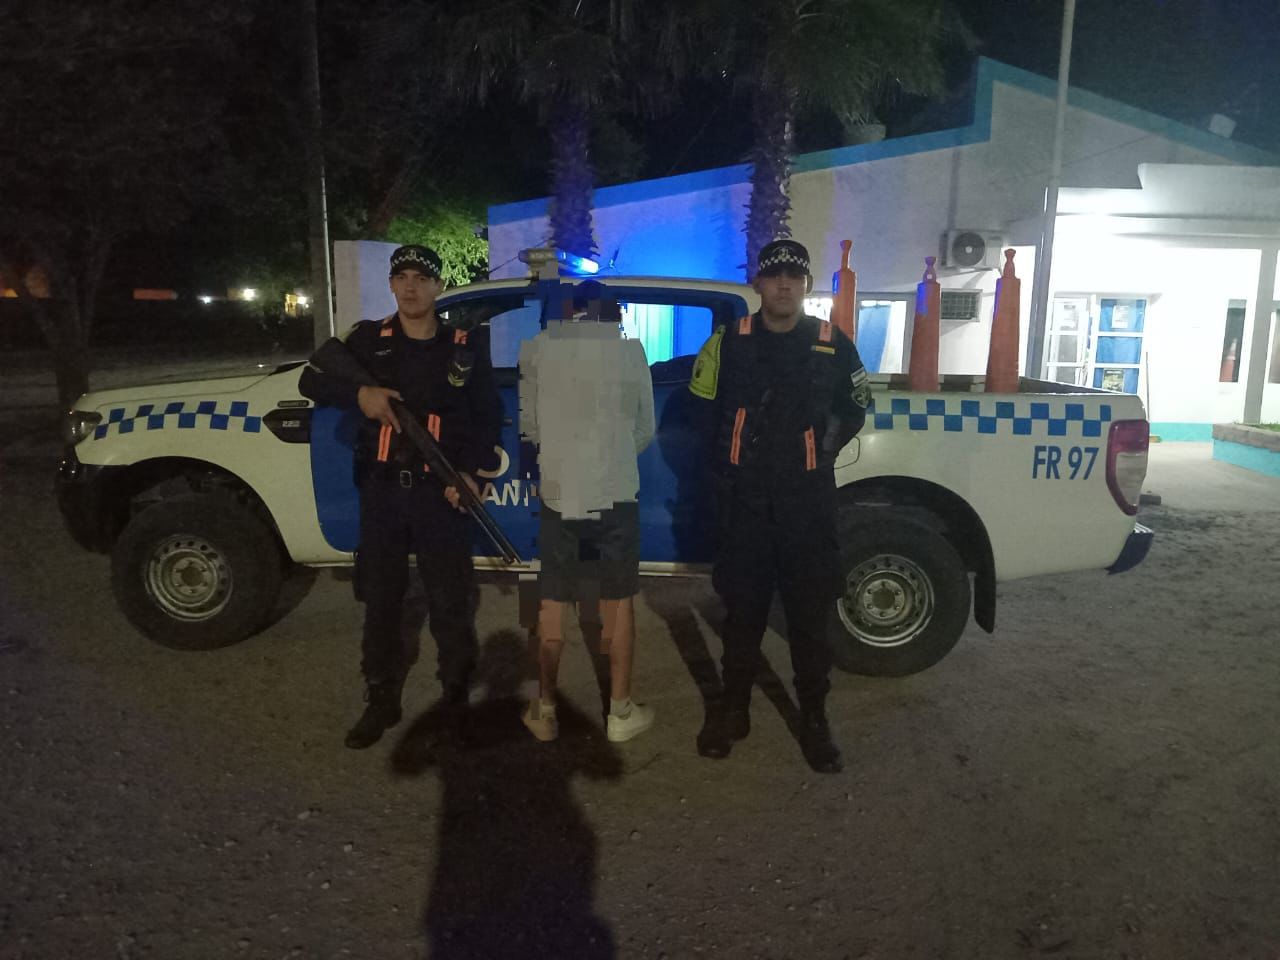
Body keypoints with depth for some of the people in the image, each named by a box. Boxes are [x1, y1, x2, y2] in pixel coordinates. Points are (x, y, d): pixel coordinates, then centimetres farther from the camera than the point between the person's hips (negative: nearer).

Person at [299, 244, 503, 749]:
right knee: (380, 600, 10)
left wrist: (470, 471, -10)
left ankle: (457, 697, 21)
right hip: (381, 490, 2)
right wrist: (358, 394, -12)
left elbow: (489, 417, 5)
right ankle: (381, 702, 25)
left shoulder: (466, 347, 3)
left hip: (441, 493, -1)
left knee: (450, 602, 4)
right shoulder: (368, 339, 4)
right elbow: (311, 381, 8)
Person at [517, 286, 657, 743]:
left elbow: (528, 424, 5)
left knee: (551, 604, 12)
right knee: (618, 602, 11)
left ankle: (544, 710, 19)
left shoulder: (537, 346, 0)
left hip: (558, 491, 1)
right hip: (616, 492, -1)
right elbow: (646, 428, 5)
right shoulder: (630, 347, -1)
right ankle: (621, 712, 18)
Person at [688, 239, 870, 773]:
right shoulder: (729, 342, 0)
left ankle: (814, 717, 21)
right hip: (743, 502, 0)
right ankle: (733, 708, 26)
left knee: (810, 613, 6)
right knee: (742, 609, 10)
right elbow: (706, 408, 11)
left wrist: (821, 451, 4)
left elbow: (853, 411, 14)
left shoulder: (834, 347, 1)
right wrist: (730, 460, 8)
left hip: (808, 503, 0)